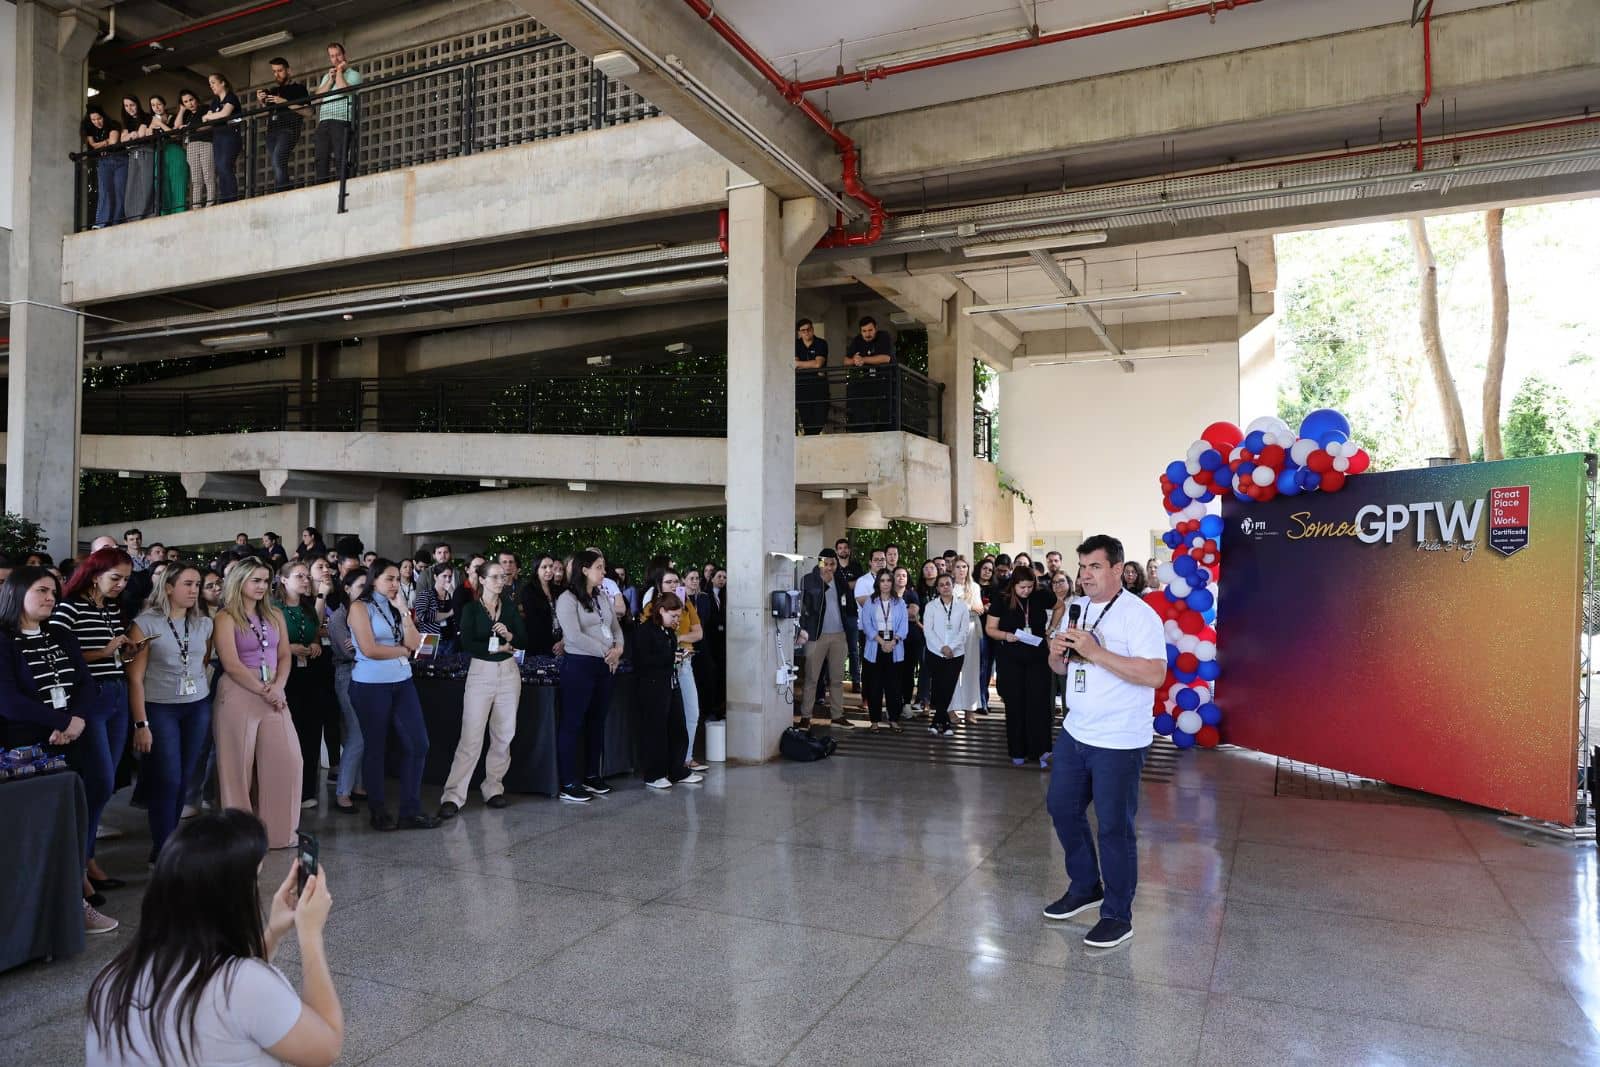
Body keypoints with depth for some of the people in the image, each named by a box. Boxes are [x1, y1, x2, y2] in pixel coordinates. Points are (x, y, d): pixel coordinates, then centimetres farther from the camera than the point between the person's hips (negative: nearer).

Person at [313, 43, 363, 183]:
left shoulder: (353, 74, 9)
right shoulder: (326, 76, 28)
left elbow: (343, 89, -9)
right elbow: (318, 95, 13)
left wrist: (339, 71, 3)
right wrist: (330, 80, 6)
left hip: (341, 120, -6)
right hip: (323, 121, 6)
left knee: (340, 158, -13)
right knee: (321, 158, -3)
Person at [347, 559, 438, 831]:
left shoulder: (396, 608, 12)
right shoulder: (361, 607, -5)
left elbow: (414, 643, 1)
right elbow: (369, 650, -15)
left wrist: (404, 611, -5)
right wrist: (402, 650, -3)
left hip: (402, 683, 6)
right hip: (371, 686, -6)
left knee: (418, 744, 1)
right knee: (375, 748, 6)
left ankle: (411, 811, 9)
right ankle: (378, 811, 20)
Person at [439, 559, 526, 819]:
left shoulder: (510, 607, 8)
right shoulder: (471, 609, 0)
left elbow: (524, 641, 5)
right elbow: (467, 644, -10)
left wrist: (509, 635, -15)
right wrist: (500, 648, -9)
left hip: (509, 673, 3)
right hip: (481, 673, -3)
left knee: (503, 735, 6)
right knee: (471, 737, -9)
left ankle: (493, 787, 18)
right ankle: (453, 795, -5)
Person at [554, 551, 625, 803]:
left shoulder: (604, 597, 14)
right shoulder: (568, 599, -8)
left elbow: (616, 627, 16)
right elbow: (574, 636, -17)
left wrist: (618, 649, -4)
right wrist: (606, 652, -12)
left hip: (605, 666, 7)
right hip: (579, 666, -7)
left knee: (597, 722, 12)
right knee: (572, 723, -2)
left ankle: (592, 776, 23)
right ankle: (568, 784, 2)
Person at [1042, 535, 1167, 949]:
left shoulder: (1138, 614, -15)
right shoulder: (1077, 609, 9)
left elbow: (1155, 674, -25)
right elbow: (1061, 668, 17)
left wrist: (1096, 652, -27)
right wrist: (1057, 653, -7)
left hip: (1119, 742, -8)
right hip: (1075, 732, 8)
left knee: (1114, 827, 2)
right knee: (1061, 807, 16)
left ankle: (1118, 916, 18)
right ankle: (1085, 887, 36)